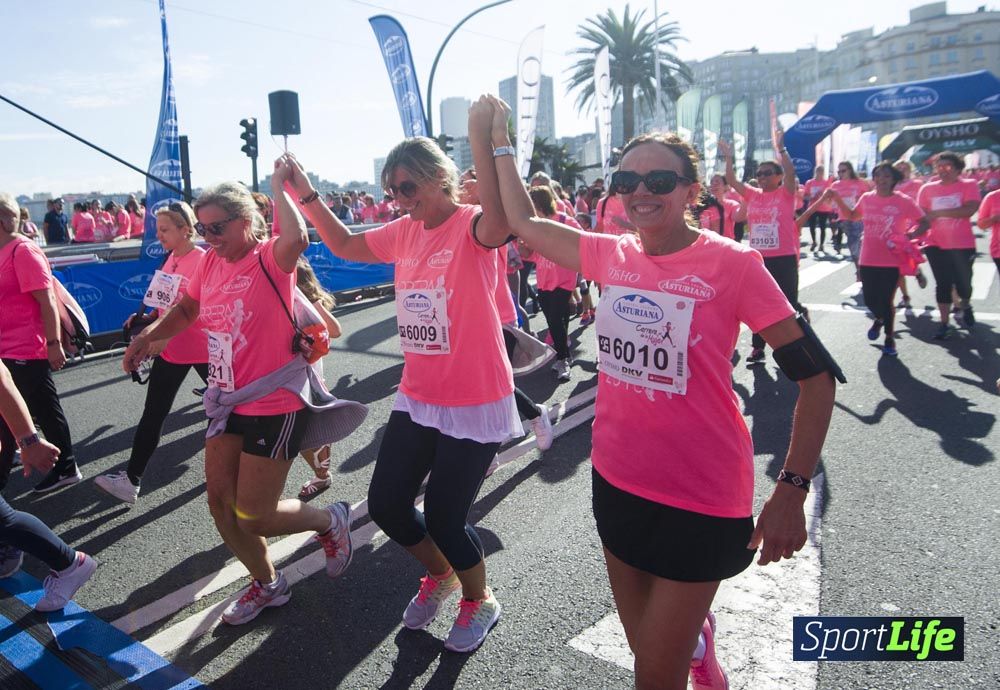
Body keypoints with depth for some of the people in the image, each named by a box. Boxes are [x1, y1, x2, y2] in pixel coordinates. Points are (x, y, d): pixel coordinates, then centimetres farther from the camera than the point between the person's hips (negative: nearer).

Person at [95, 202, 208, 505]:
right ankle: (131, 479, 9)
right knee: (153, 413, 5)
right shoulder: (170, 259, 7)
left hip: (201, 348, -7)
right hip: (169, 349, 7)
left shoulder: (203, 260, -17)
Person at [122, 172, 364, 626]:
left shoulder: (270, 258, -17)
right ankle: (267, 583, 34)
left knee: (253, 517, -1)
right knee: (221, 502, 12)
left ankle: (330, 521, 28)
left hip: (276, 405, -8)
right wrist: (148, 336, 7)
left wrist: (278, 186, -27)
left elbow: (297, 238, -42)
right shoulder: (210, 263, 4)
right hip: (229, 401, 8)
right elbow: (187, 310, 24)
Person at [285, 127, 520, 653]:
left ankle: (479, 600, 33)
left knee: (443, 516, 1)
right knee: (385, 505, 11)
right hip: (416, 398, 7)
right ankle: (440, 572, 42)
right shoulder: (405, 232, 7)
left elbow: (499, 220, -39)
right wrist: (306, 195, 12)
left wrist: (483, 144, -45)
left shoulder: (471, 225, -14)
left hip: (474, 402, -7)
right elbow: (345, 245, 20)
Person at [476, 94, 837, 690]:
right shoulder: (611, 255, -1)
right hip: (618, 481, 5)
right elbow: (525, 223, 10)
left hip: (701, 499, -5)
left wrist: (792, 490, -18)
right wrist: (500, 143, 9)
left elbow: (815, 374, -12)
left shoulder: (731, 265, -15)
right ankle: (697, 638, 57)